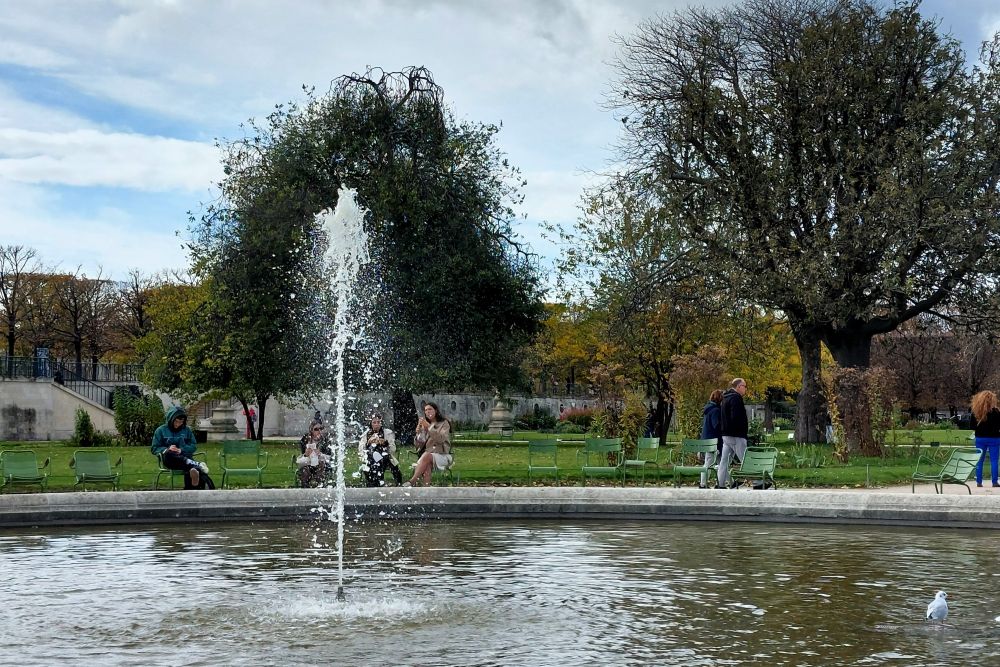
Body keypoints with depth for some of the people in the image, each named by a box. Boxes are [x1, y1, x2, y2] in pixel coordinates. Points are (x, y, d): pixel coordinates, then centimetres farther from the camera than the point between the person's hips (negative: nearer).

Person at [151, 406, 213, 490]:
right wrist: (167, 449, -13)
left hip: (185, 458, 2)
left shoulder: (187, 430, 17)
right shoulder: (161, 430, 10)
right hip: (170, 461, -2)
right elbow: (154, 448, 7)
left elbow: (194, 446, 13)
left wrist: (182, 450, -7)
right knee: (167, 454, -41)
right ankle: (197, 465, -44)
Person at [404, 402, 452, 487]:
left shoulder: (444, 423, 6)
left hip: (442, 455, -3)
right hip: (426, 456, 3)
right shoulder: (424, 426, 18)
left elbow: (441, 438, -14)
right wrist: (418, 432, -7)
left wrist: (429, 427, -21)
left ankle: (412, 481, -44)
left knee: (427, 456, -36)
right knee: (427, 465, -35)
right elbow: (419, 445, 11)